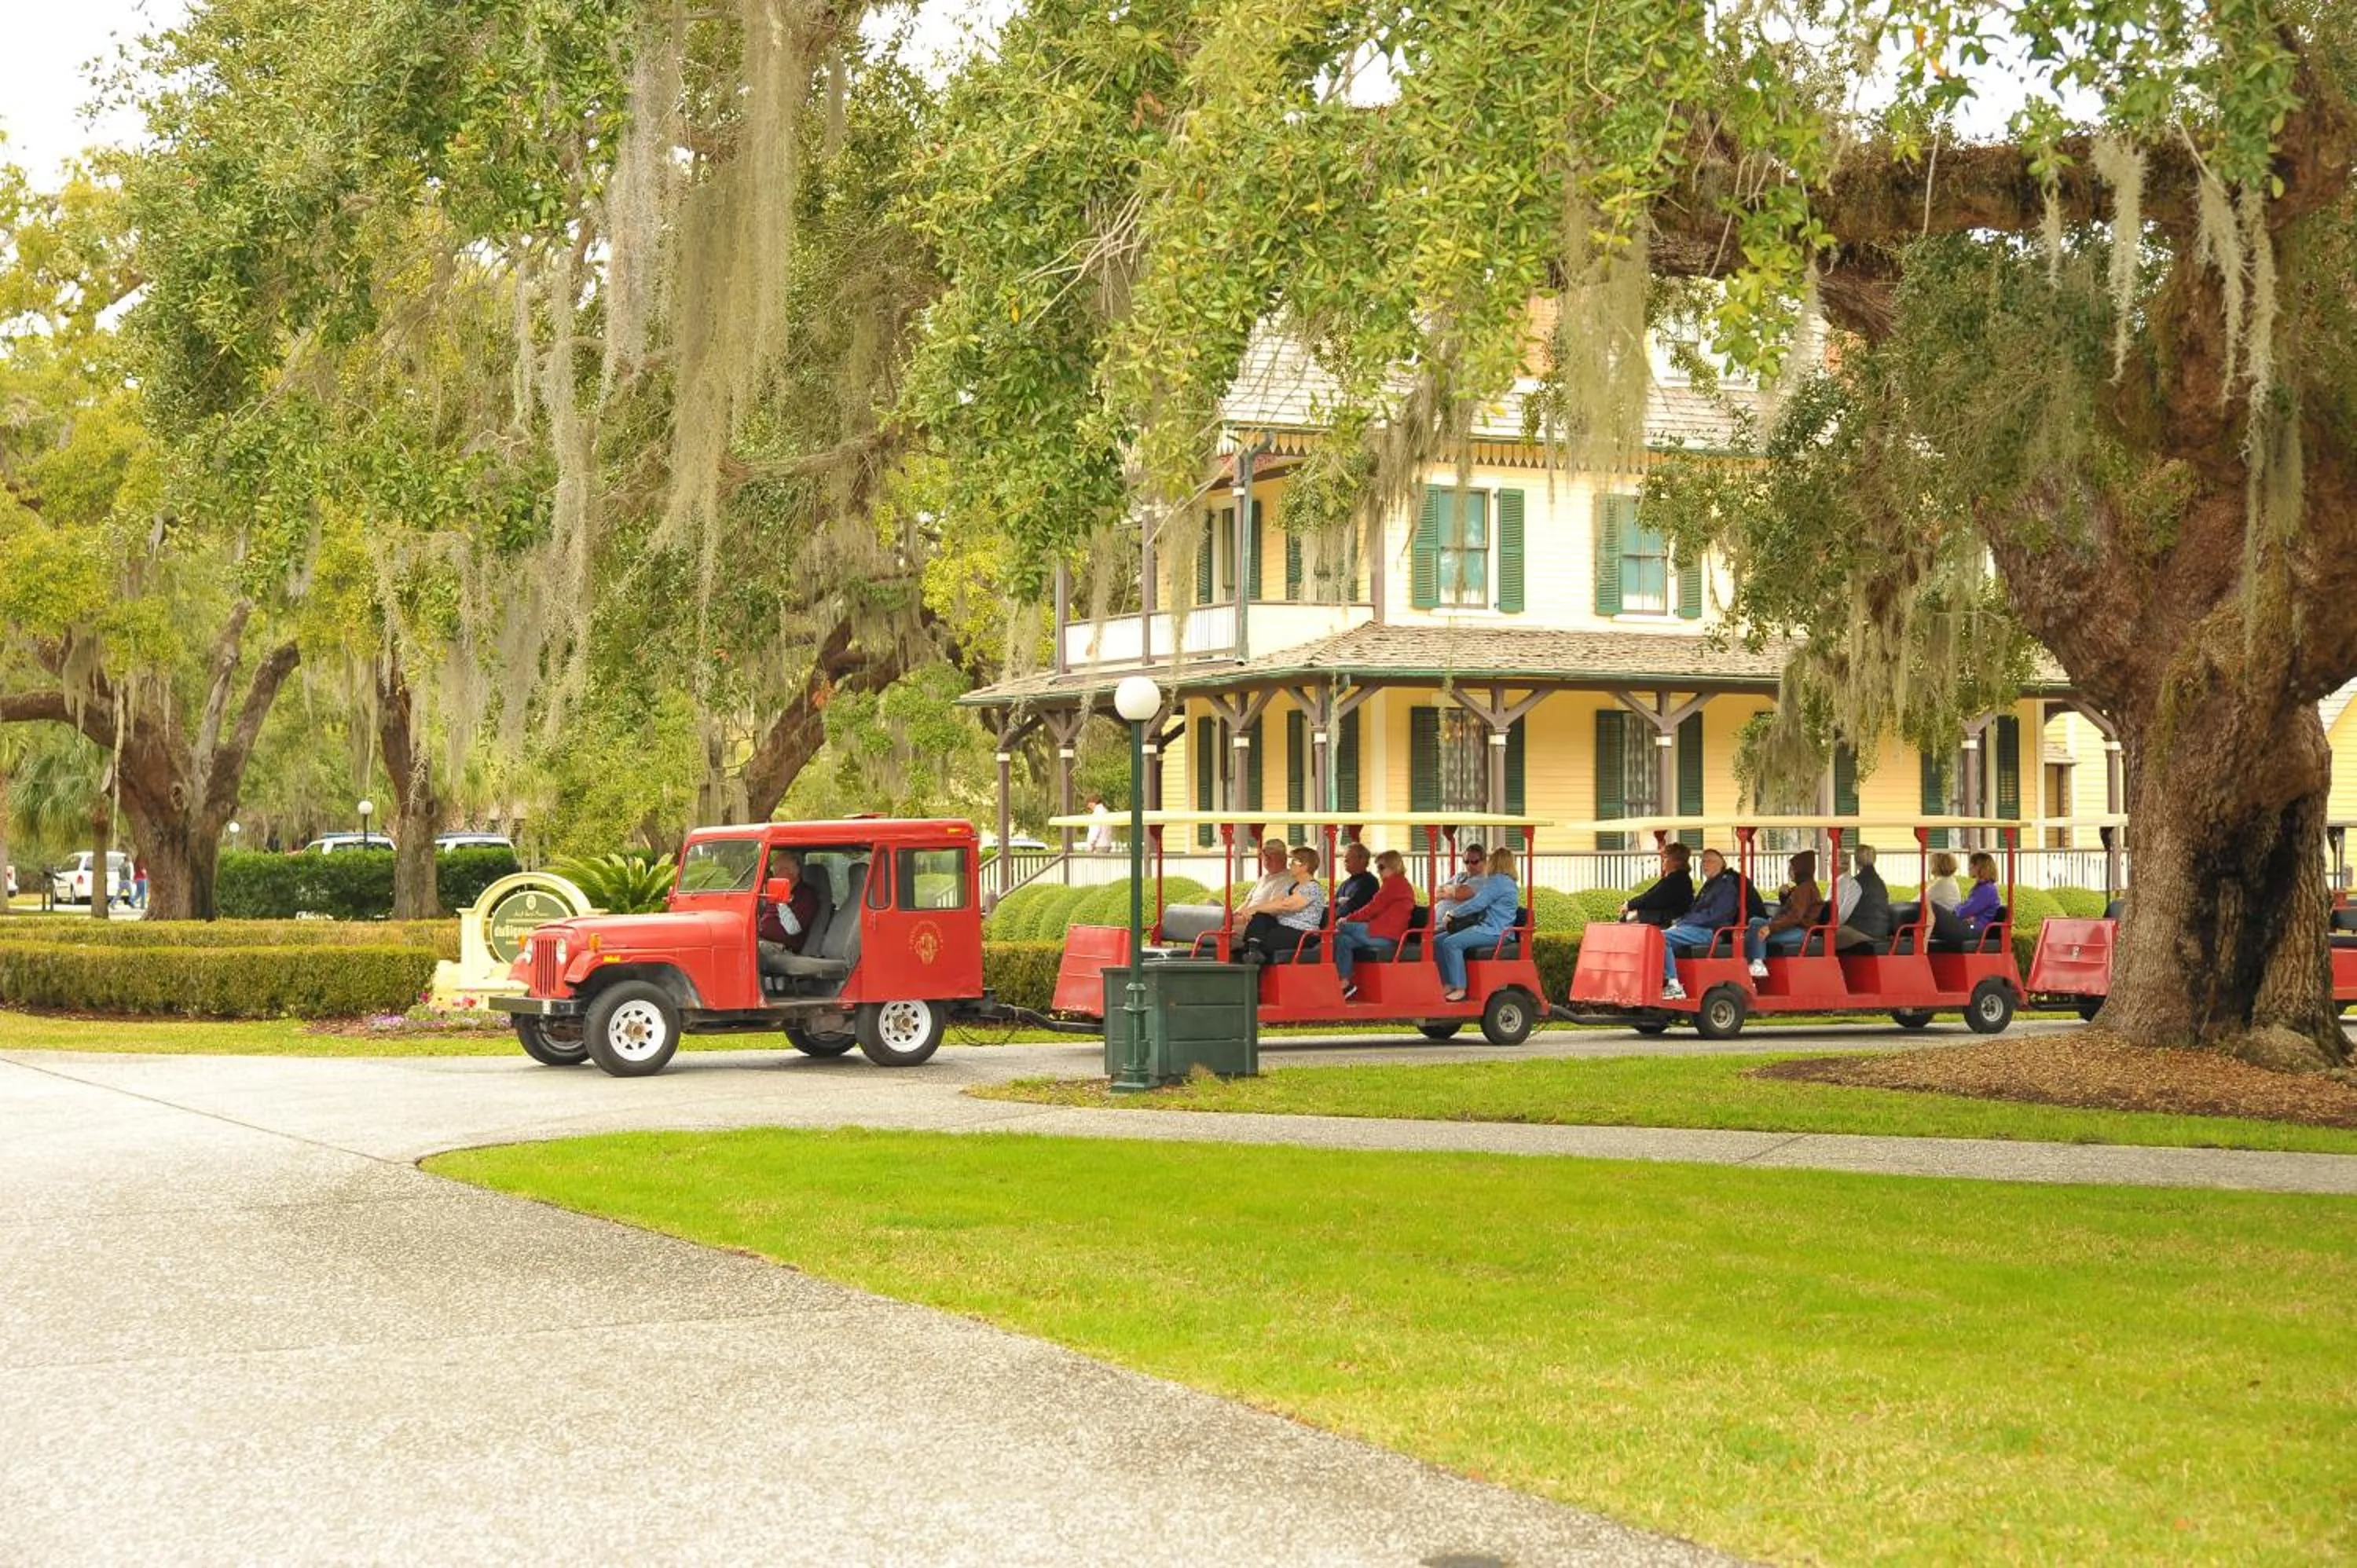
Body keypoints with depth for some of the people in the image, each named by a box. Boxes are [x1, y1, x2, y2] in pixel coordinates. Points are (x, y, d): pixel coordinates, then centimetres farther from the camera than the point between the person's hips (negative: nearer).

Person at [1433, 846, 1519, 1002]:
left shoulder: (1498, 881, -11)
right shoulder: (1504, 881, 24)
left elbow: (1477, 904, -18)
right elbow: (1480, 904, 28)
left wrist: (1454, 912, -6)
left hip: (1494, 932, -11)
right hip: (1486, 926, 11)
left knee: (1451, 943, -27)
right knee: (1438, 941, 2)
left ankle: (1460, 988, -24)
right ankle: (1448, 984, -2)